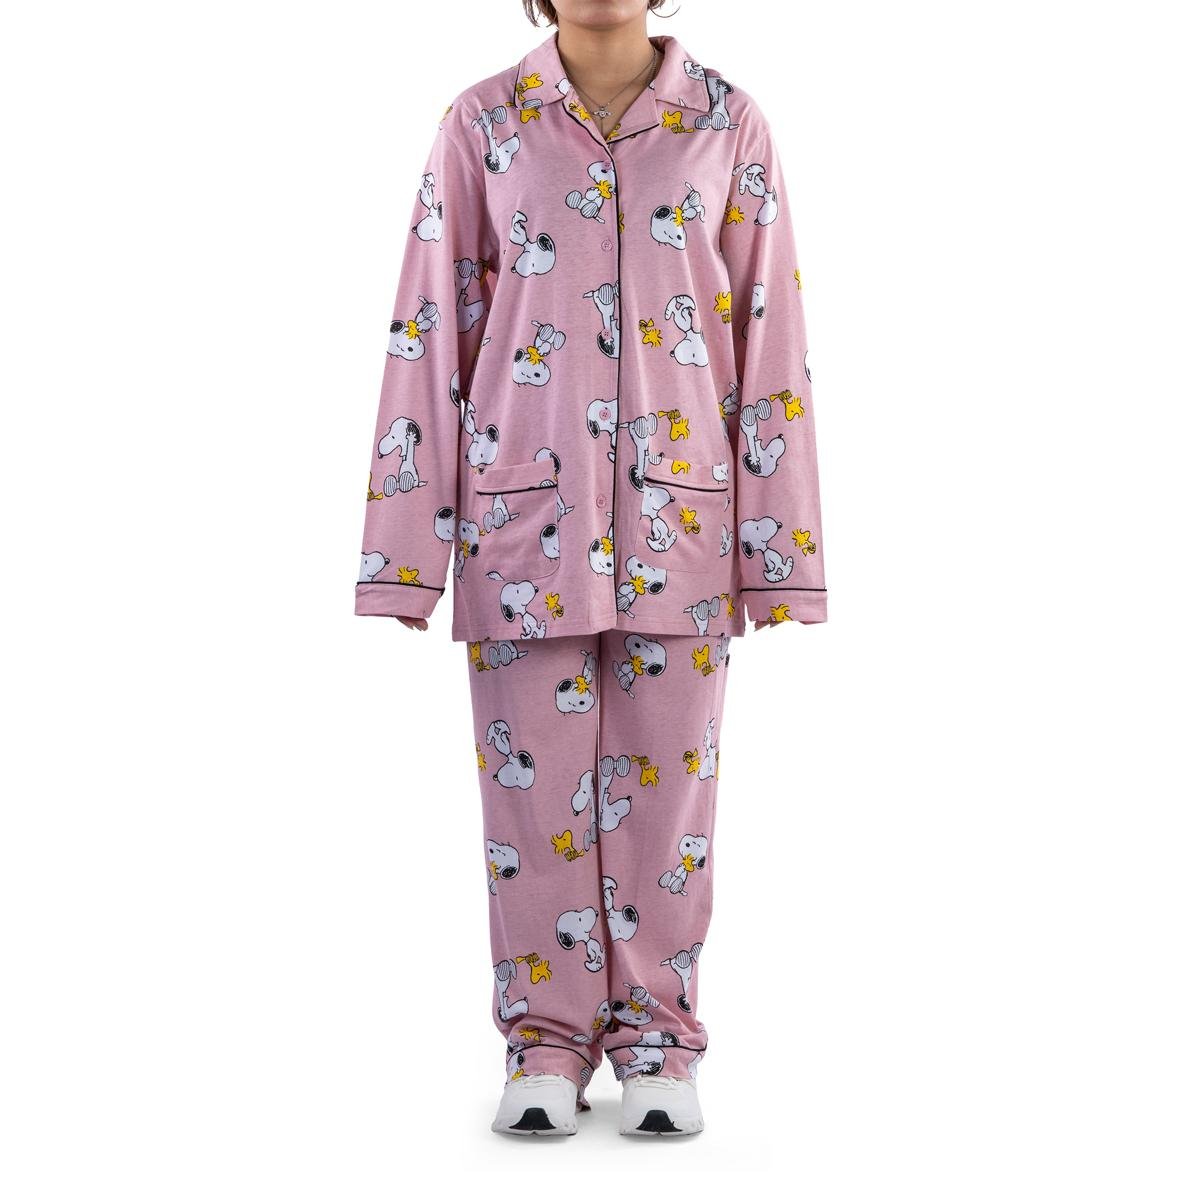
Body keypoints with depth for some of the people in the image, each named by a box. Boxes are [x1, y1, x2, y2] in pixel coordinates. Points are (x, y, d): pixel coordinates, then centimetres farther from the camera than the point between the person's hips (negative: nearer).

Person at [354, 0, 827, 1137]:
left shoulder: (727, 124, 3)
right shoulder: (481, 123, 3)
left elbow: (768, 335, 3)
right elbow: (432, 329, 2)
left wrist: (774, 546, -1)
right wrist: (410, 542, -2)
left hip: (678, 510, 0)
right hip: (524, 504, 0)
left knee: (666, 780, 4)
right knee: (533, 780, 3)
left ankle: (656, 1045, 18)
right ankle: (546, 1043, 17)